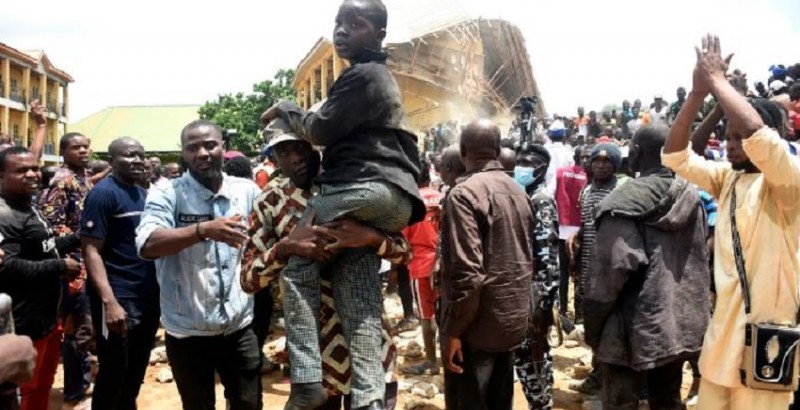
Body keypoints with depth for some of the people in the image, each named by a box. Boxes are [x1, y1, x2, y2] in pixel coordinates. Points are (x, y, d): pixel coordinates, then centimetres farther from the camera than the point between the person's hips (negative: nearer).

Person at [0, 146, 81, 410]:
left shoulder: (31, 208, 12)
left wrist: (78, 238, 10)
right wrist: (60, 266, -24)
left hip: (48, 317, 10)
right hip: (26, 325, -10)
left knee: (43, 386, 22)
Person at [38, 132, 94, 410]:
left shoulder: (85, 177, 13)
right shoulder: (62, 180, -14)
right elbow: (49, 221, -22)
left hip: (89, 260, 9)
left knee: (86, 325, 19)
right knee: (79, 329, -3)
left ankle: (83, 380, 35)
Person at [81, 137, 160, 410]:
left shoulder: (144, 195, 12)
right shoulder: (103, 194, -10)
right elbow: (90, 250, -16)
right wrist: (109, 302, -25)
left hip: (148, 297, 7)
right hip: (119, 299, -7)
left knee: (136, 372, 18)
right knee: (113, 376, 4)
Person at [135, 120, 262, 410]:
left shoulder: (248, 191, 0)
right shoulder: (167, 195, -9)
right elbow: (146, 245, -24)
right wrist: (203, 230, -36)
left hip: (239, 326, 2)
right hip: (187, 331, -2)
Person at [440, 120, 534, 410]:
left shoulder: (464, 194, -17)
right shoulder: (518, 191, 7)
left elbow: (467, 271, -23)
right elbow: (527, 257, 13)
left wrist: (453, 329, -16)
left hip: (478, 325, -8)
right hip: (513, 318, 8)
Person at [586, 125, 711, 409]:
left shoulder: (627, 200, -16)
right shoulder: (691, 196, 6)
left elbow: (612, 267, -20)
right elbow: (701, 260, 13)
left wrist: (592, 325, -11)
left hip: (635, 328, -7)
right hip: (682, 322, 7)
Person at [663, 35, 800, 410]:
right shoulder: (727, 178, 7)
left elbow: (758, 135, -32)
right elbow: (674, 156, 1)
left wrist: (717, 79, -19)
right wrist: (698, 91, -10)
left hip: (765, 329, -7)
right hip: (724, 326, 7)